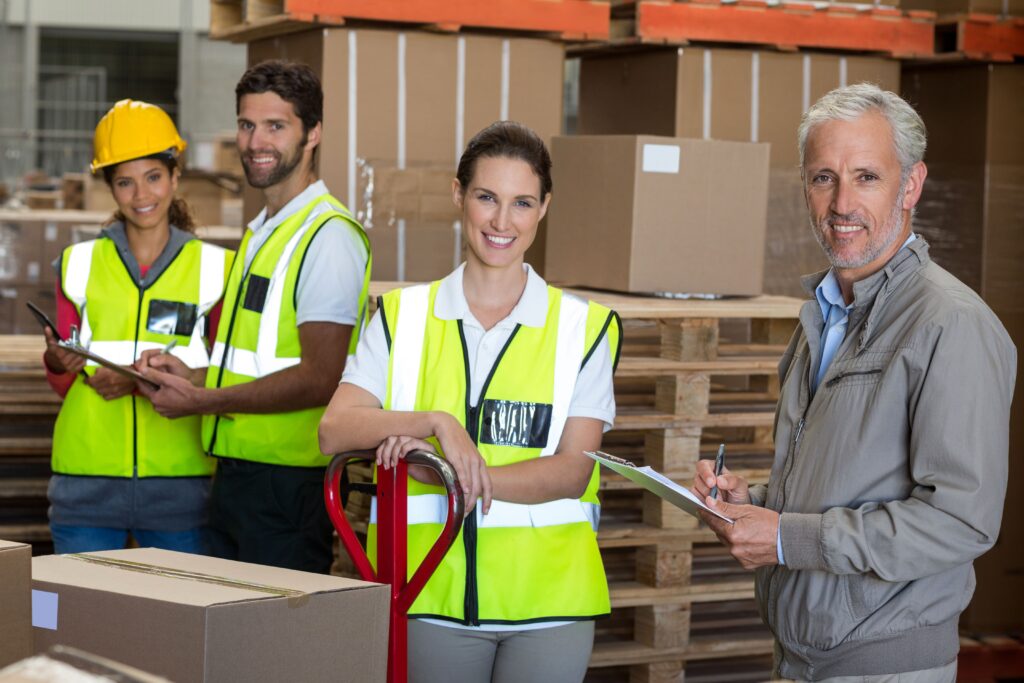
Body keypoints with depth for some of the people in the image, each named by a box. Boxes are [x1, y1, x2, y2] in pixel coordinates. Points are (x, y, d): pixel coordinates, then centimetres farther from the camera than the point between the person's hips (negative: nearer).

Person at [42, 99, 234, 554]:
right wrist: (59, 363, -11)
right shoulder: (79, 264, 11)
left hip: (179, 479, -1)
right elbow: (62, 384, 12)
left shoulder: (215, 268, 6)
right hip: (88, 479, 1)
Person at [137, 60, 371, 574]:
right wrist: (194, 376, 6)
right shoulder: (261, 233, 19)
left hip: (287, 482, -9)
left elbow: (319, 379, -20)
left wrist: (202, 401, -16)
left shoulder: (328, 236, -13)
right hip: (235, 471, 9)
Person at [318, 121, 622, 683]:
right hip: (431, 593, 1)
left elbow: (573, 470, -6)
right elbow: (333, 432, -5)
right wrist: (436, 421, -22)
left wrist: (453, 473, -20)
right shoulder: (404, 316, 7)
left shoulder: (584, 327, 4)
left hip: (546, 593, 0)